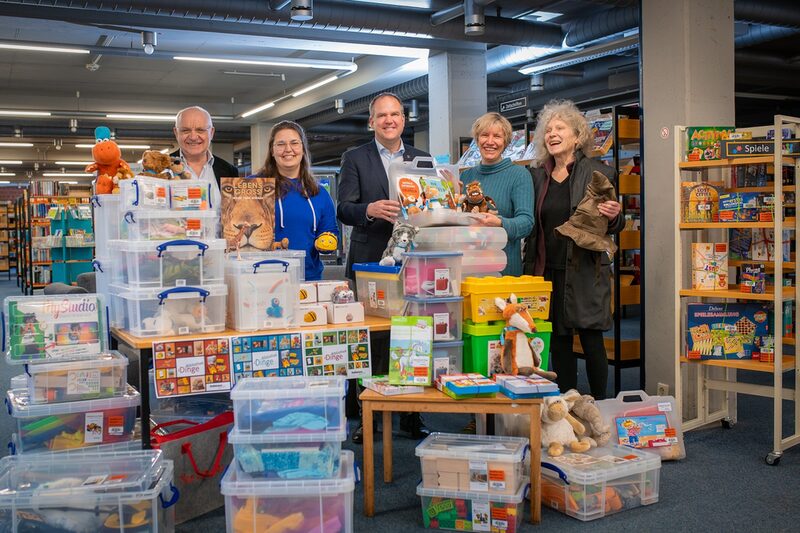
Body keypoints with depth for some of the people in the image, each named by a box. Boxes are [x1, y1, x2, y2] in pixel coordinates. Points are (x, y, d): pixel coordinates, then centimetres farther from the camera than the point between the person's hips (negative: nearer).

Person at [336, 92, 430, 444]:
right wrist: (371, 210, -25)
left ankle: (411, 415, 18)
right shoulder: (355, 159, 5)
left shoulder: (422, 160, 13)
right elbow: (344, 210, -5)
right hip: (369, 264, -2)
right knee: (369, 343, 0)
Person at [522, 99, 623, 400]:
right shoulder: (538, 175, 10)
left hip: (586, 272, -4)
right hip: (549, 271, 4)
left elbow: (614, 228, 2)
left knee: (592, 342, 0)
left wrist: (613, 217, -21)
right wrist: (529, 271, 9)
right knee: (558, 343, 9)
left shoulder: (599, 173, -2)